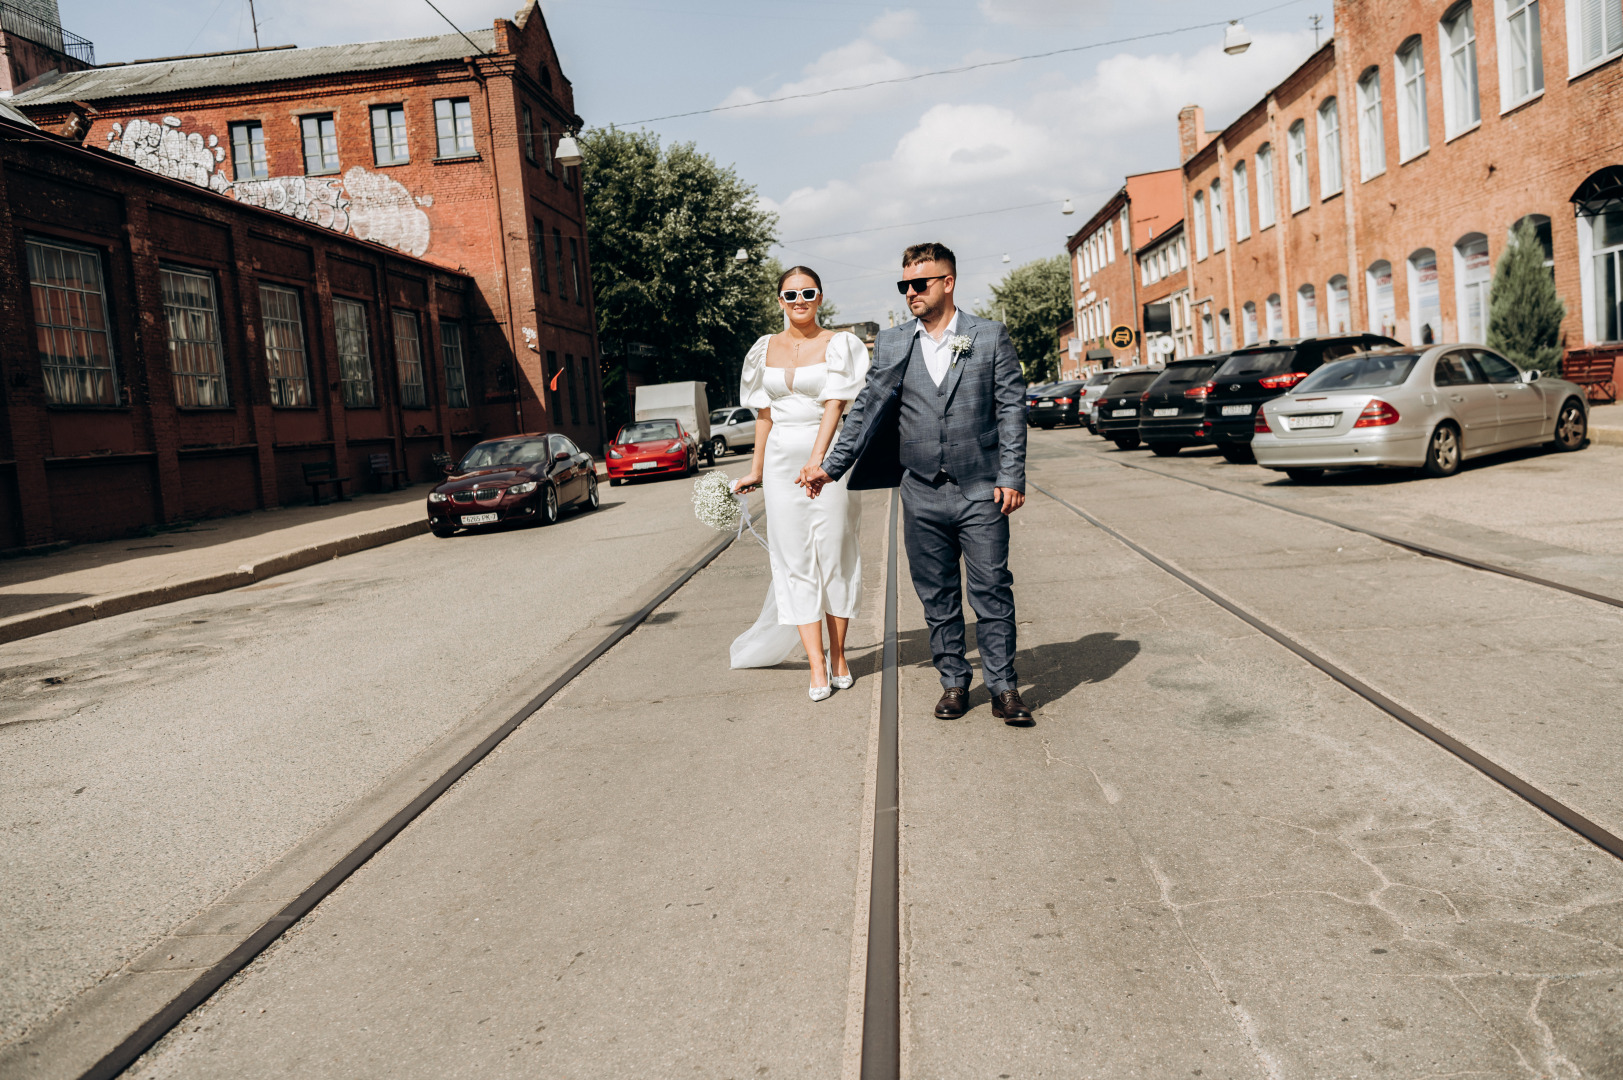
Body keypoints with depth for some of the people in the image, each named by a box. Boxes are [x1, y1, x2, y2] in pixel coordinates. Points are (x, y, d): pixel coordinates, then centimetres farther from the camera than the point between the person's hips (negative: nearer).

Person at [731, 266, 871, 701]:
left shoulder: (837, 345, -1)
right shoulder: (766, 349, 11)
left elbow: (834, 406, -12)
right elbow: (764, 414, 15)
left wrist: (816, 461, -23)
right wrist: (756, 470, 15)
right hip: (782, 458, 4)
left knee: (834, 554, 2)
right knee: (795, 560, 0)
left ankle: (837, 655, 15)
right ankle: (817, 666, 3)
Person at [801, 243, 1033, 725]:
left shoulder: (991, 336, 3)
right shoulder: (892, 344, 8)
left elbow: (1011, 408, 0)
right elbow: (866, 409, 8)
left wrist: (1011, 477, -7)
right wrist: (832, 467, 1)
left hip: (980, 491, -2)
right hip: (922, 494, 2)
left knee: (992, 593, 0)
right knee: (937, 597, 9)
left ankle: (1004, 688, 12)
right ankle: (953, 682, 22)